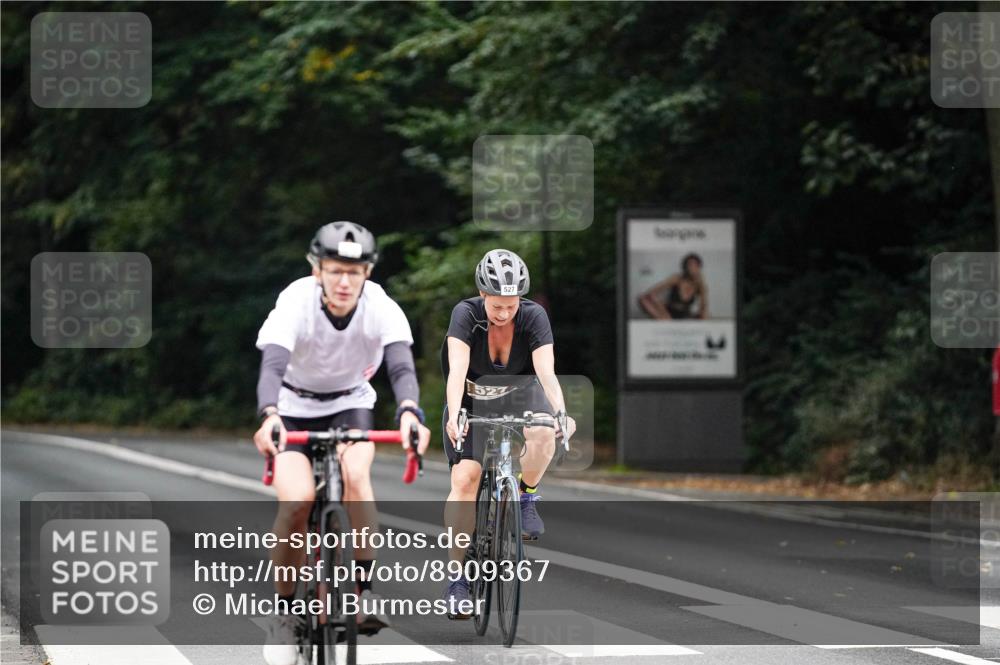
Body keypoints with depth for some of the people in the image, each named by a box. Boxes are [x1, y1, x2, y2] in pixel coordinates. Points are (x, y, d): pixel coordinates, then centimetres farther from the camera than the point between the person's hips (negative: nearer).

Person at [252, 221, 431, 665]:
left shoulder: (382, 308, -23)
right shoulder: (295, 303, -28)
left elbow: (402, 367, -36)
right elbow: (272, 366, -41)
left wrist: (410, 413, -57)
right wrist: (269, 417, -61)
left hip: (349, 404, 1)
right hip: (294, 409, -1)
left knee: (355, 473, -31)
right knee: (298, 499, -24)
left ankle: (364, 590, -21)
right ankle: (284, 610, -5)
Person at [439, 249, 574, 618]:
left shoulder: (534, 317, -24)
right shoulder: (466, 314, -26)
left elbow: (546, 372, -33)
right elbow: (457, 370, -37)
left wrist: (561, 413, -50)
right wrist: (454, 415, -53)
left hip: (519, 394, 0)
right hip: (472, 398, 0)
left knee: (543, 434, -34)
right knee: (464, 478, -17)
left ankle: (526, 497, -4)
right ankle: (457, 577, -10)